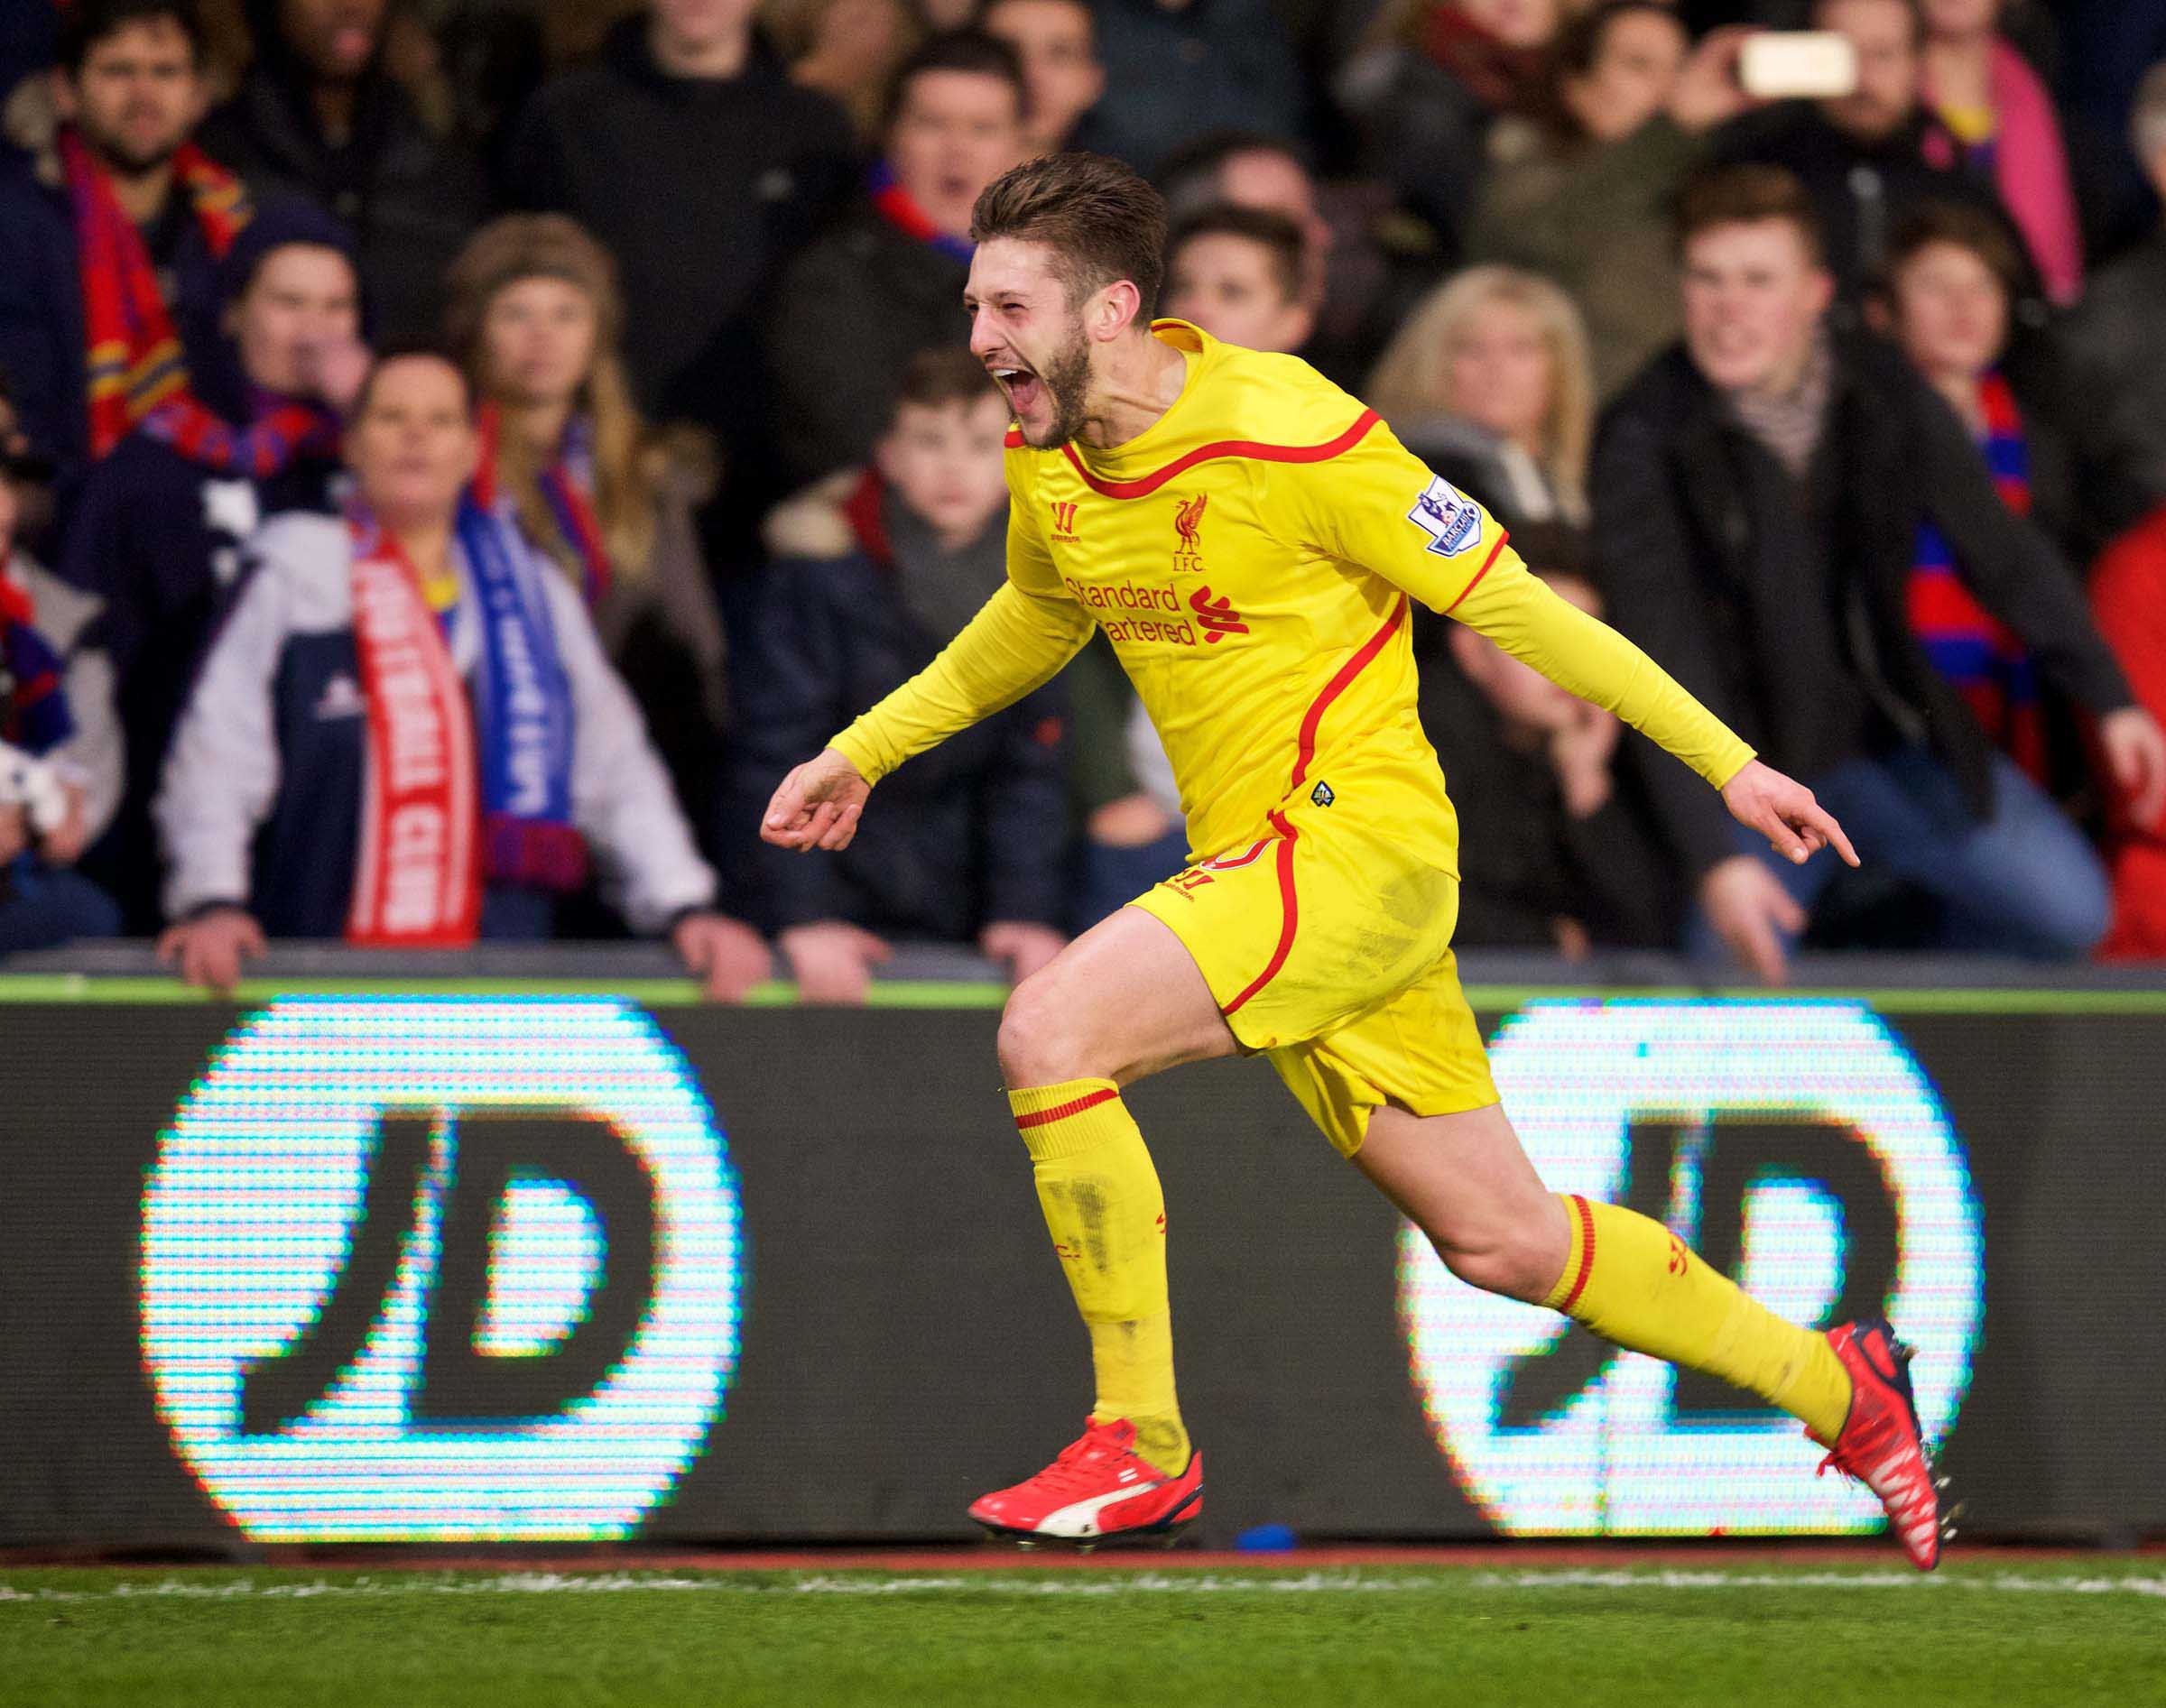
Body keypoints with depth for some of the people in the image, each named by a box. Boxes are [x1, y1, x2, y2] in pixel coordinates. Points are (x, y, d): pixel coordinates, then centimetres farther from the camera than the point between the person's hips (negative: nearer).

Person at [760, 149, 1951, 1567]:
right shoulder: (1049, 465, 5)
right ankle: (1836, 1388, 29)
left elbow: (1503, 599, -11)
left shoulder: (1287, 437, -18)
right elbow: (1036, 624, 29)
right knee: (1503, 1240, 11)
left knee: (1051, 1032, -23)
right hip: (1254, 865, 8)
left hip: (1360, 839, -8)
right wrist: (863, 753, 29)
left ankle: (1143, 1450, -13)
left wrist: (1727, 761, -8)